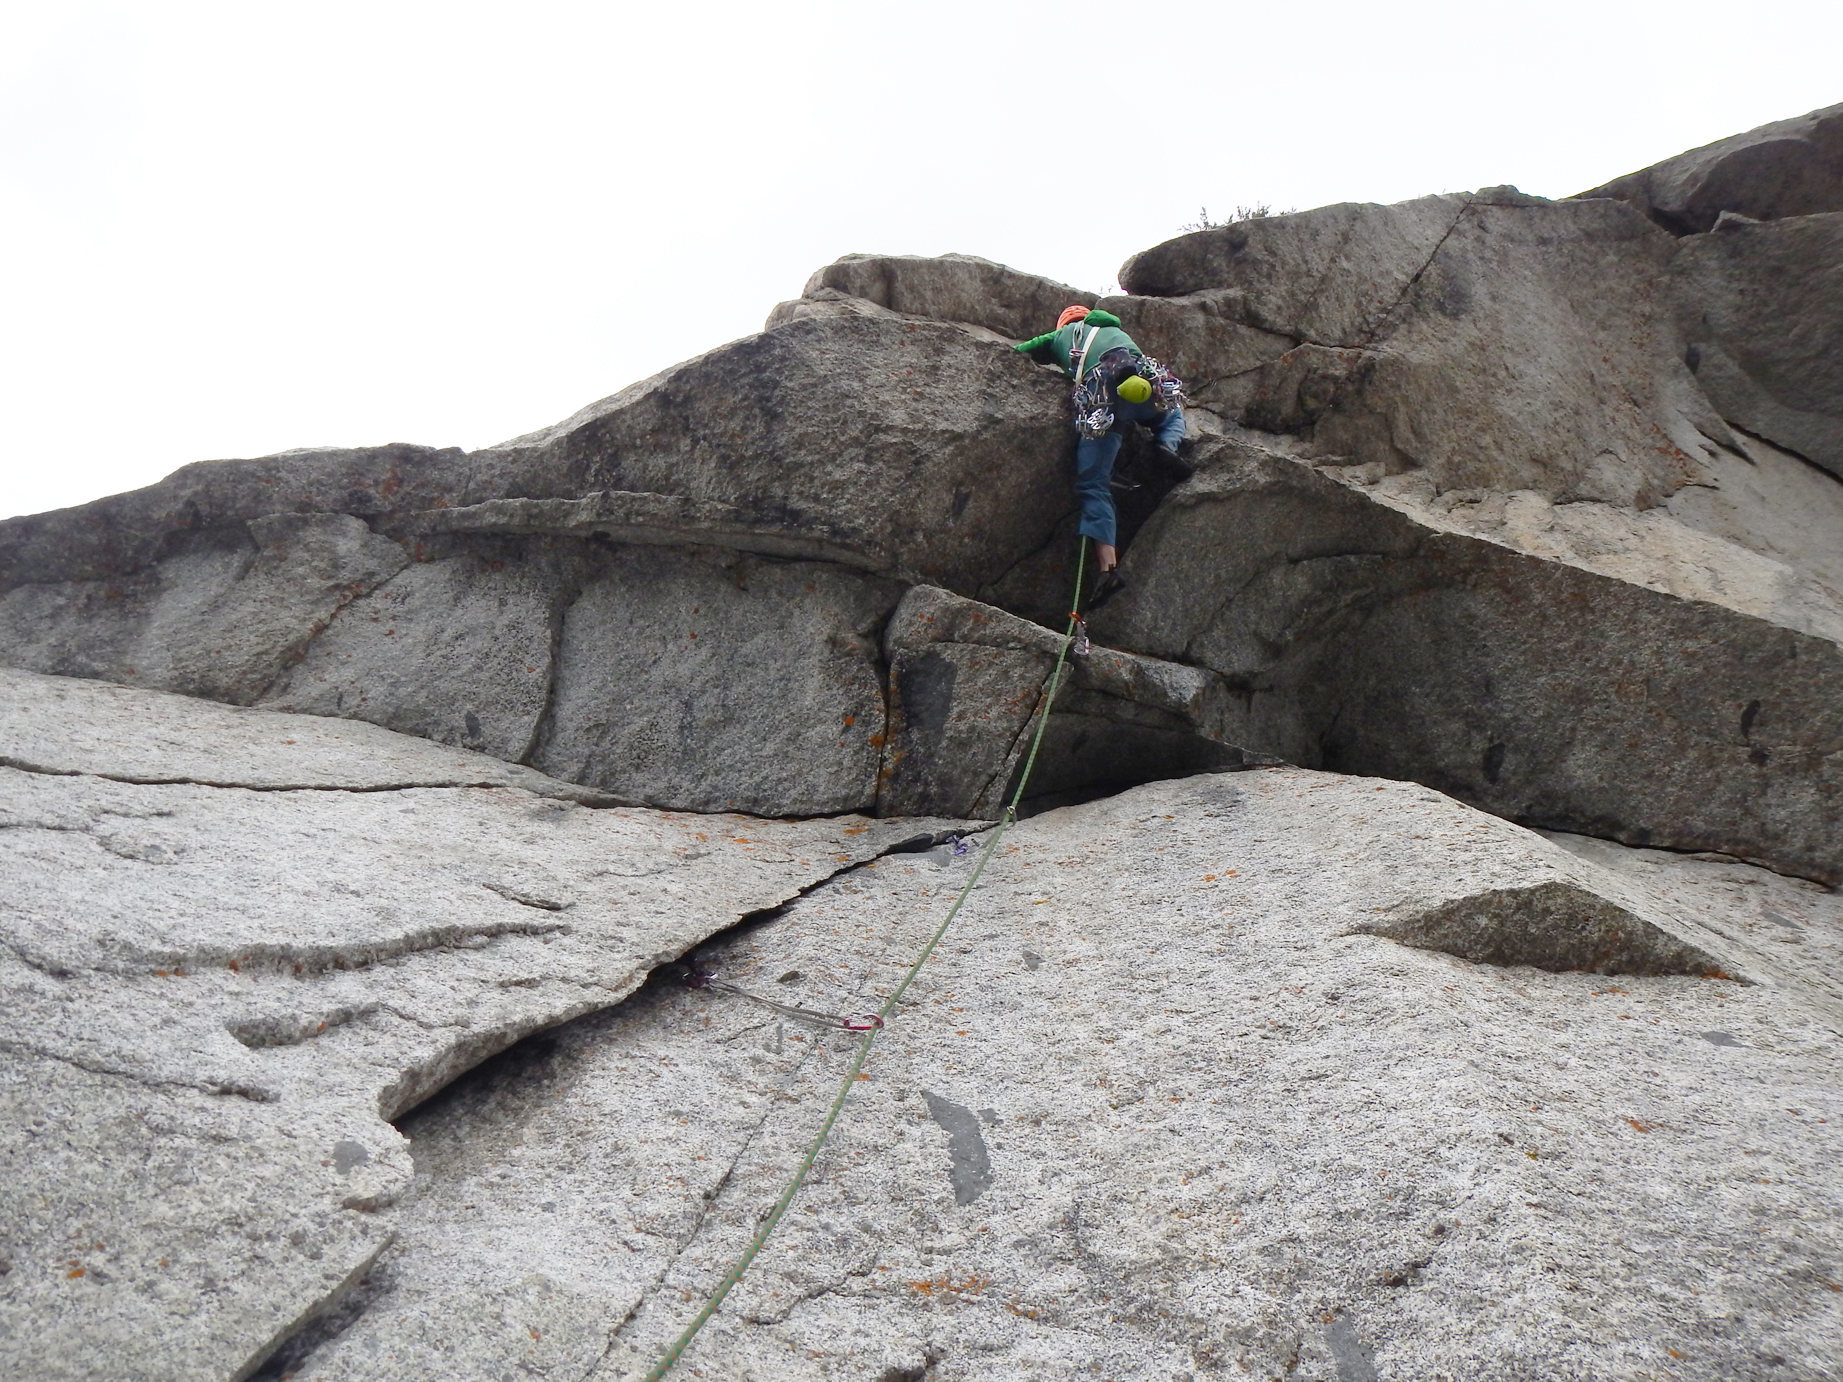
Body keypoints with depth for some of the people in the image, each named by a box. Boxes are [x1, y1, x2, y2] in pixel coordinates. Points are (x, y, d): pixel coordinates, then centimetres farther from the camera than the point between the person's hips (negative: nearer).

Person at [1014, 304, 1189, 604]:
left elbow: (1017, 353, 35)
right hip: (1147, 388, 3)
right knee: (1172, 415, 37)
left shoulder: (1065, 333, 29)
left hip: (1103, 398, -3)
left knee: (1094, 484, -2)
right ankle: (1168, 445, 1)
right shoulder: (1117, 332, 39)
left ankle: (1109, 568, -17)